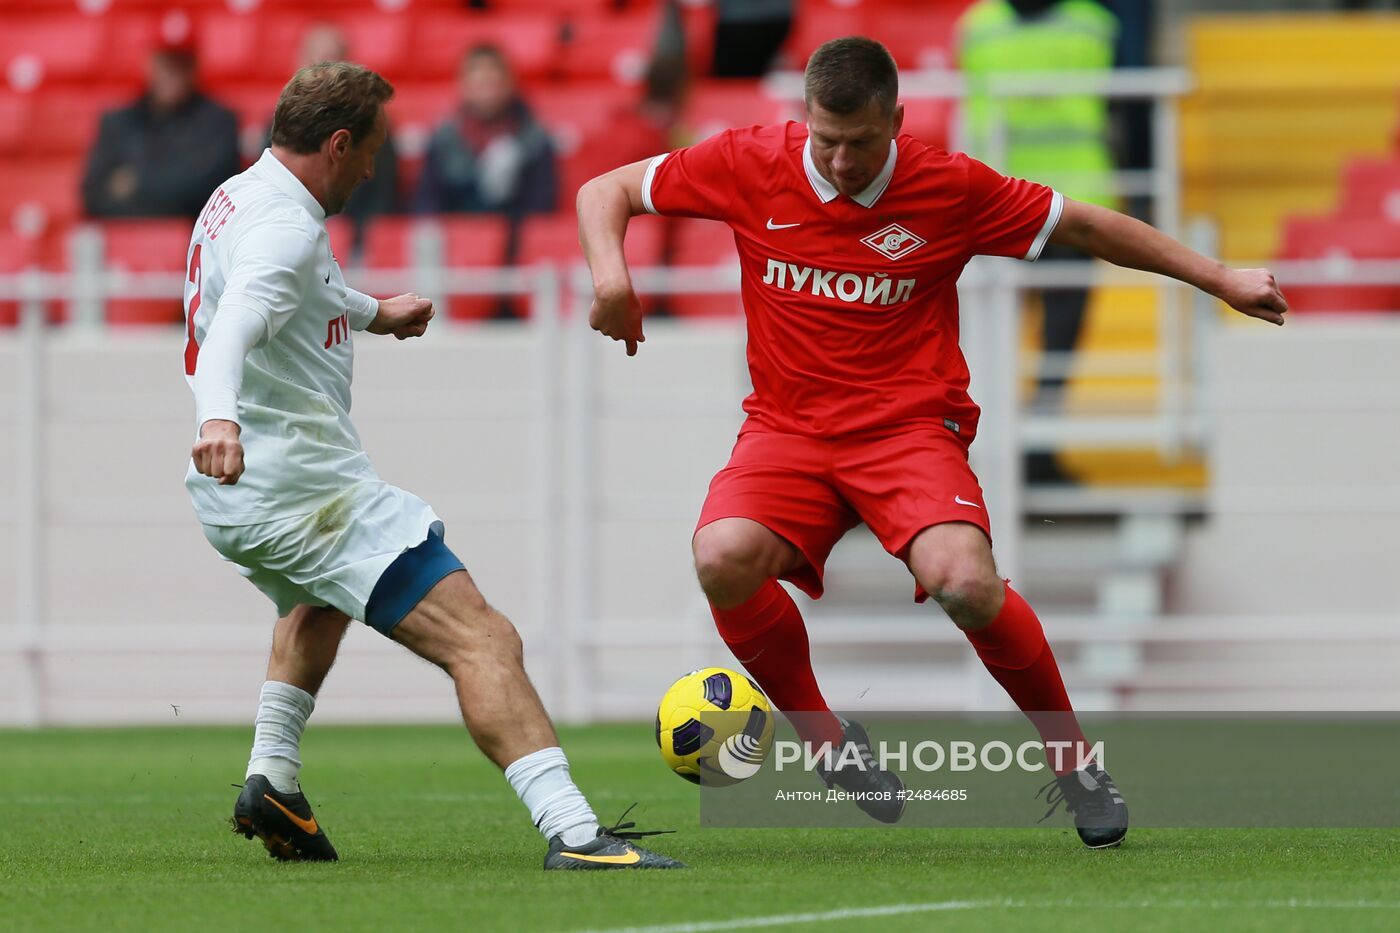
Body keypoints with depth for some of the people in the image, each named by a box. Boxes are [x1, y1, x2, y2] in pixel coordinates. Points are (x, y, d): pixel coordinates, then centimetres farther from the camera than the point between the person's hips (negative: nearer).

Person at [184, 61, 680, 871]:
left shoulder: (238, 198, 15)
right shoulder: (286, 226, -17)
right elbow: (235, 323, -36)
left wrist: (371, 313, 52)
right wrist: (219, 418, -54)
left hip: (232, 501, 11)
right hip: (311, 490, -11)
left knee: (319, 603, 43)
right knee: (483, 640, -17)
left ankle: (272, 776, 31)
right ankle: (573, 830, -31)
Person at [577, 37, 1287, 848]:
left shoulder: (951, 188, -5)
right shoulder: (751, 165, -3)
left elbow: (1086, 226, 5)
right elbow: (606, 192, 7)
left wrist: (1222, 280, 6)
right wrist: (612, 275, -14)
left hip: (911, 426, -2)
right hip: (788, 428, 2)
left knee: (965, 583, -29)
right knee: (724, 557, -29)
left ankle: (1073, 756, -3)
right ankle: (827, 744, -4)